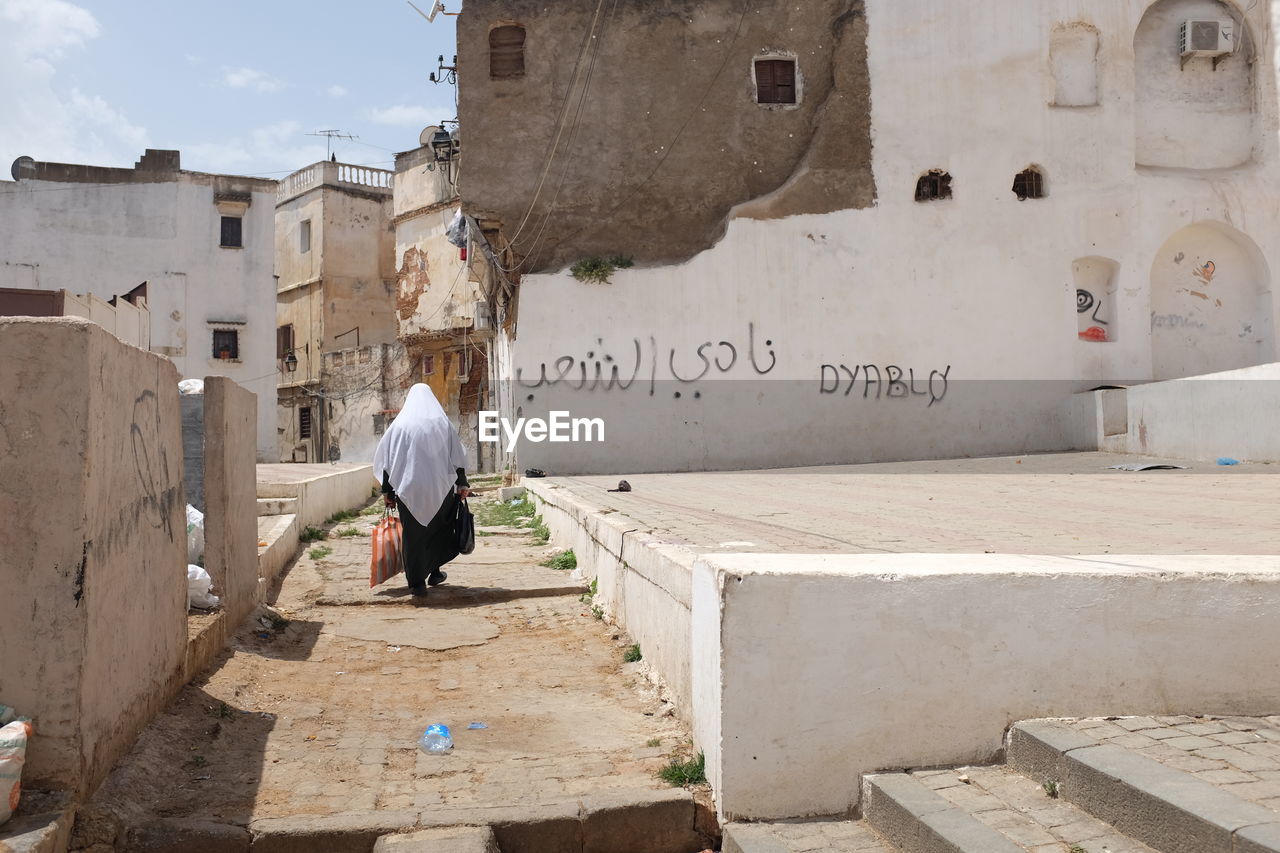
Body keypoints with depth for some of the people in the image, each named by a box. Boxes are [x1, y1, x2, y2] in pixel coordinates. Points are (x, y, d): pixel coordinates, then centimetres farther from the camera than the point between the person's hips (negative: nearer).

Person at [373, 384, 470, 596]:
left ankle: (417, 582, 6)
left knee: (413, 535, 7)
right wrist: (462, 484, 6)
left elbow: (387, 461, 4)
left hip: (408, 490, 0)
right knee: (440, 529, 20)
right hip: (439, 488, 0)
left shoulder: (399, 425, 5)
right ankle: (434, 571, 18)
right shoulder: (442, 423, 4)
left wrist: (387, 490, 8)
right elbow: (457, 457, 1)